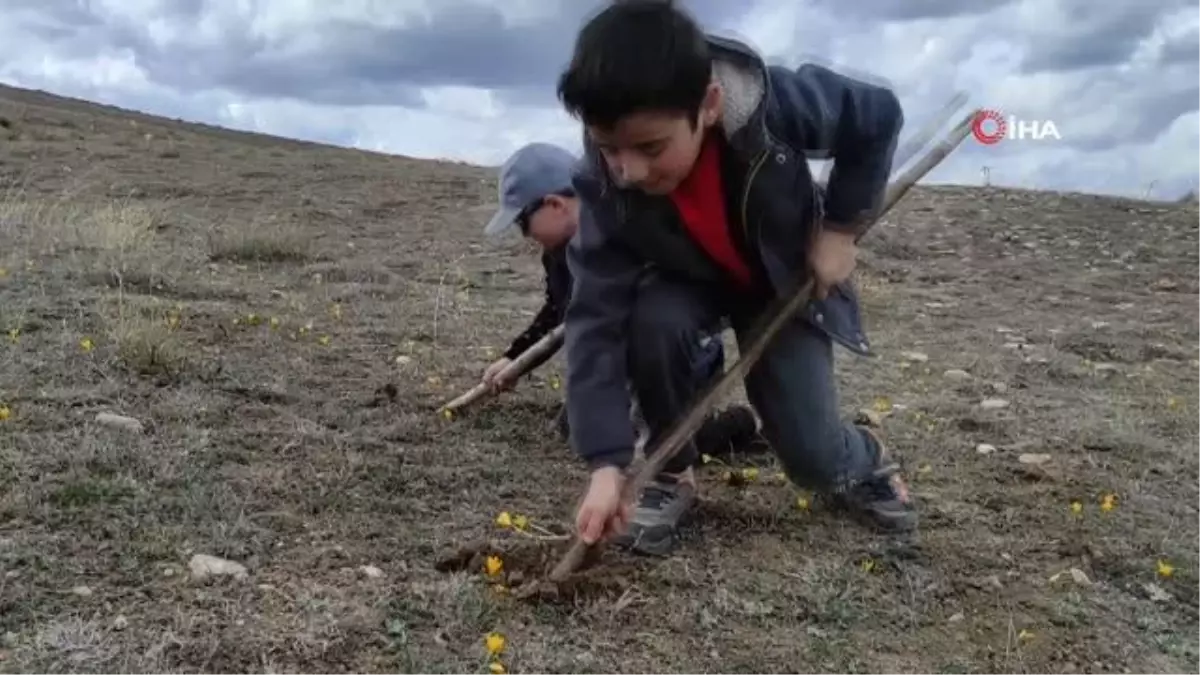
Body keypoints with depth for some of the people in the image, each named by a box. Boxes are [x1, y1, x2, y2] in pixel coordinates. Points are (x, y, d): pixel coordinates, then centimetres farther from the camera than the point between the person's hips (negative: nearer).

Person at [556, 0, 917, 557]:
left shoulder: (775, 103, -37)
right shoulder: (606, 185, -32)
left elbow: (878, 118, -17)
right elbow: (596, 317, -33)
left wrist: (840, 227, -19)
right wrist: (607, 463, -39)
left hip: (788, 277, -1)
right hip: (687, 281, 1)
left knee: (811, 455, -8)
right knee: (654, 321, -35)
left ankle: (861, 461, 31)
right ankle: (671, 474, -7)